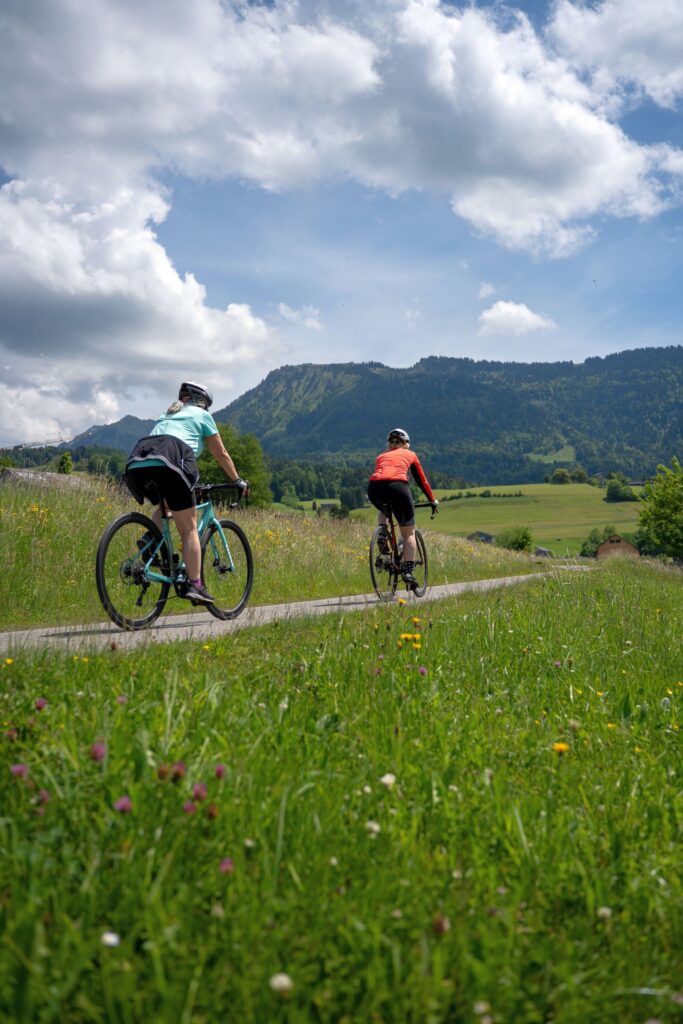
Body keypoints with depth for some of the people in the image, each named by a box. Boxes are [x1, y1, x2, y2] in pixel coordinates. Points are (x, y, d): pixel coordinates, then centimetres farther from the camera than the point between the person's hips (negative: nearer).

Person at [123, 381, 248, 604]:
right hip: (168, 462, -5)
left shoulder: (166, 415, 38)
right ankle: (195, 585, -3)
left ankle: (150, 538, 5)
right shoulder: (202, 415, 23)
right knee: (189, 529, 2)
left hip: (137, 464, 5)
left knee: (164, 504, 32)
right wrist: (237, 481, 37)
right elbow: (221, 455, 25)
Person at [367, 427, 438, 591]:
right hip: (397, 486, -3)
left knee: (382, 509, 39)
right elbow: (421, 481, 32)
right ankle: (408, 572, -1)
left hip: (374, 488, 3)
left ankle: (382, 535, 13)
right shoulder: (410, 455, 27)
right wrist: (432, 500, 45)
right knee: (409, 533, 10)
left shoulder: (381, 456, 32)